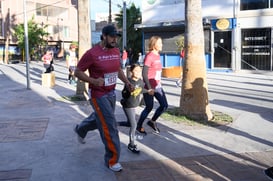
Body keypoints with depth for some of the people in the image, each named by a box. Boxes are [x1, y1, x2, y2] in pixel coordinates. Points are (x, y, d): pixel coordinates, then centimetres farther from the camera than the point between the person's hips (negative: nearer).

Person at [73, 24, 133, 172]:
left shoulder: (116, 51, 2)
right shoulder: (92, 53, -19)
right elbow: (77, 72, -12)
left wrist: (127, 82, 4)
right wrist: (93, 81, -26)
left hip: (112, 93, 8)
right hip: (98, 95, -8)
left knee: (101, 118, 26)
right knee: (110, 127, -7)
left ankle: (80, 129, 56)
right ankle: (112, 160, 10)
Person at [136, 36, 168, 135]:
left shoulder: (158, 55, 9)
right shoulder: (149, 56, -16)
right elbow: (144, 74, -20)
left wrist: (159, 83, 15)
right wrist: (149, 88, -22)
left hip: (158, 86, 8)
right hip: (150, 87, -8)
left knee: (164, 105, 7)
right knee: (149, 107, 4)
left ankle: (152, 121, 27)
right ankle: (139, 126, 23)